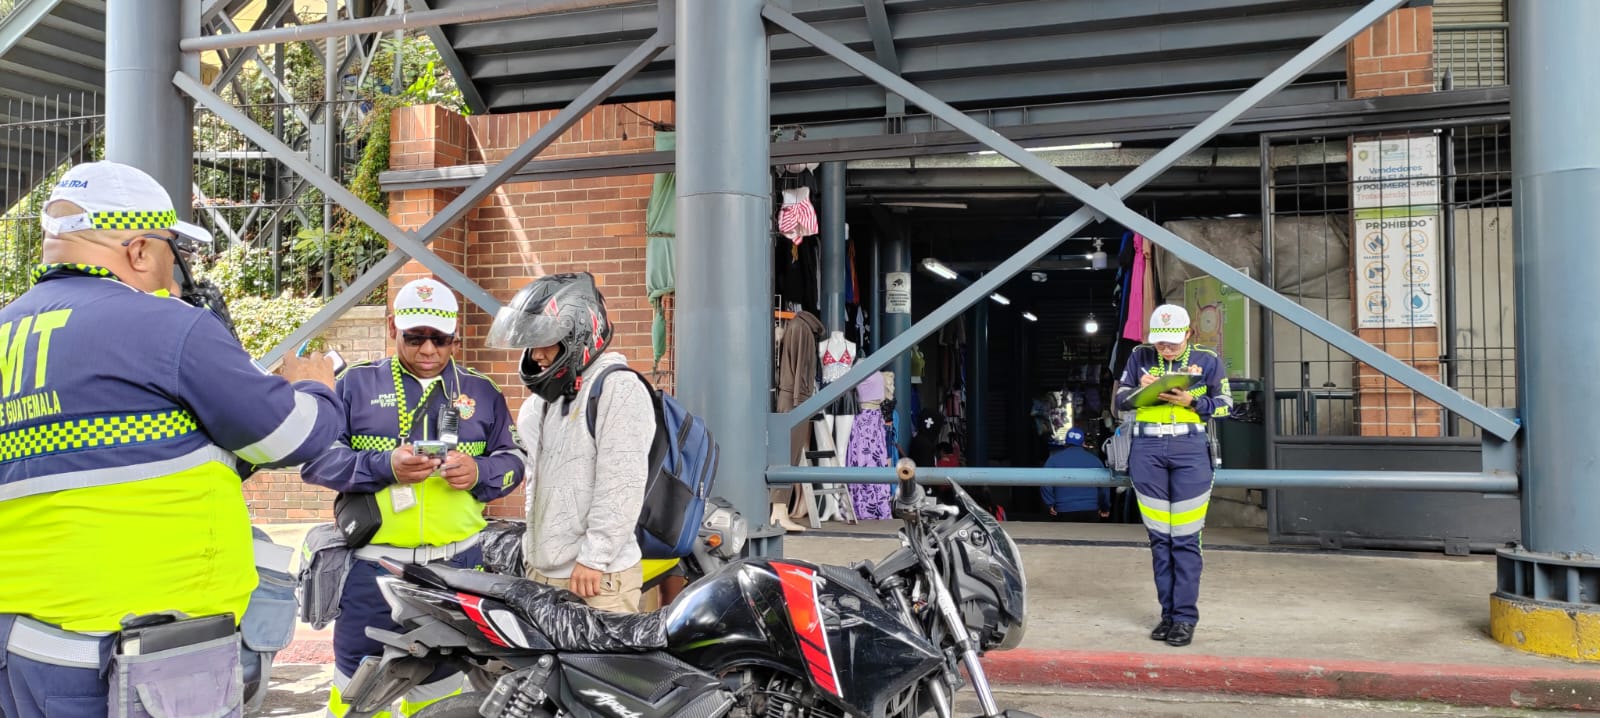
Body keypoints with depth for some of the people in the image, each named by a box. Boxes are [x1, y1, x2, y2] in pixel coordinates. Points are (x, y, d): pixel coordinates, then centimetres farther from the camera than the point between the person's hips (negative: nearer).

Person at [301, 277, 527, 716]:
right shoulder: (356, 384, 4)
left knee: (441, 681, 14)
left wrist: (478, 472, -10)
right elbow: (314, 456, -3)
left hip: (455, 565, 2)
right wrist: (383, 466, -18)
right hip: (371, 565, -2)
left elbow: (514, 460, 11)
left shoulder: (482, 392, 10)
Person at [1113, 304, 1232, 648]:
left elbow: (1225, 404, 6)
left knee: (1185, 539, -5)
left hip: (1190, 451, -2)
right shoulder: (1140, 357, 8)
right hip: (1147, 451, 2)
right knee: (1158, 537, 4)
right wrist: (1140, 390, -9)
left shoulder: (1206, 360, 5)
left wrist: (1192, 401, -11)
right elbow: (1119, 400, 12)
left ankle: (1185, 618, 1)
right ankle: (1168, 613, 13)